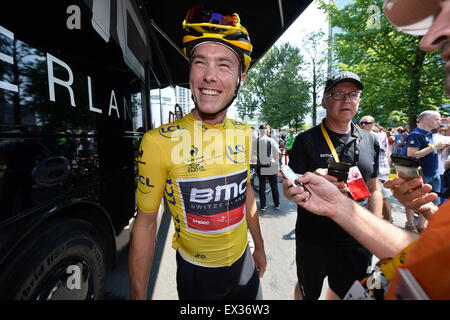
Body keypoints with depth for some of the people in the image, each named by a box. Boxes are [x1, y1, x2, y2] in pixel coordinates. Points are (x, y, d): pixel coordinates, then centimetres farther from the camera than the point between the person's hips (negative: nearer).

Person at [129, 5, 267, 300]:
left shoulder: (244, 134, -8)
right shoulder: (158, 142, -22)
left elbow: (247, 193, 4)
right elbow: (146, 222, -13)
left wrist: (259, 247, 12)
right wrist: (138, 295, -8)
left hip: (243, 262, 4)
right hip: (194, 270, -3)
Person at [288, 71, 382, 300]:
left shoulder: (370, 141, 2)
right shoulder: (306, 141, -11)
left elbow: (374, 189, 10)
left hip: (358, 241, 4)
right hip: (314, 238, -3)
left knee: (344, 292, 25)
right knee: (307, 291, 20)